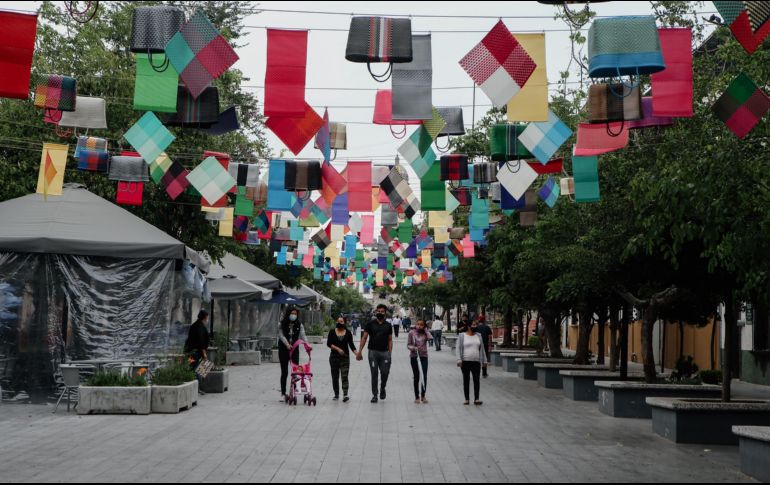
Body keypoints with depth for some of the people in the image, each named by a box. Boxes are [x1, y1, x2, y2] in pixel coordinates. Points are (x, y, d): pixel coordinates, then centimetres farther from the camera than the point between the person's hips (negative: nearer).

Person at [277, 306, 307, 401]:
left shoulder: (299, 325, 3)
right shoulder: (282, 325, -2)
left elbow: (302, 335, -8)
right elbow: (281, 335, -13)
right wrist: (287, 344, -29)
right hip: (283, 350, -1)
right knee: (284, 372, 2)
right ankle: (283, 393, 9)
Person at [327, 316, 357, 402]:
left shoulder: (348, 333, 4)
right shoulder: (332, 332, 3)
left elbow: (351, 345, 5)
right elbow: (328, 343, -4)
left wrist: (357, 354, -8)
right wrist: (338, 349, -16)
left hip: (345, 357, -1)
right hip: (334, 356, 1)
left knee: (344, 376, -11)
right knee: (335, 377, 6)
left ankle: (345, 395, -19)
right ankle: (336, 394, 17)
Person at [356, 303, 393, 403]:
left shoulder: (388, 326, 9)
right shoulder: (370, 324, 3)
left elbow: (390, 340, 11)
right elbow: (364, 338, 2)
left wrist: (390, 353, 1)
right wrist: (359, 352, -4)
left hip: (385, 352, 1)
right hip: (373, 352, -1)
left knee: (385, 372, -5)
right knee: (374, 374, 2)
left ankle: (382, 389, 24)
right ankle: (374, 395, 10)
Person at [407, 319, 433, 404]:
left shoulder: (425, 333, 4)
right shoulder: (412, 332, -1)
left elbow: (430, 338, -15)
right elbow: (408, 345, 0)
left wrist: (426, 330, -6)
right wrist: (414, 348, -19)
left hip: (423, 356, 1)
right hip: (414, 356, -1)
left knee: (424, 376, -2)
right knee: (416, 377, 6)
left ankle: (423, 396, 12)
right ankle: (417, 397, 15)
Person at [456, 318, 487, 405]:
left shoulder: (478, 336, 11)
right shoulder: (462, 336, 0)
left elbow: (482, 349, 15)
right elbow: (459, 348, -4)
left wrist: (484, 360, 11)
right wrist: (459, 360, -13)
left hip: (476, 362, 2)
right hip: (465, 362, -2)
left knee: (476, 380, -6)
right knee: (466, 380, 5)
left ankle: (476, 399, -6)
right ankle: (467, 399, 10)